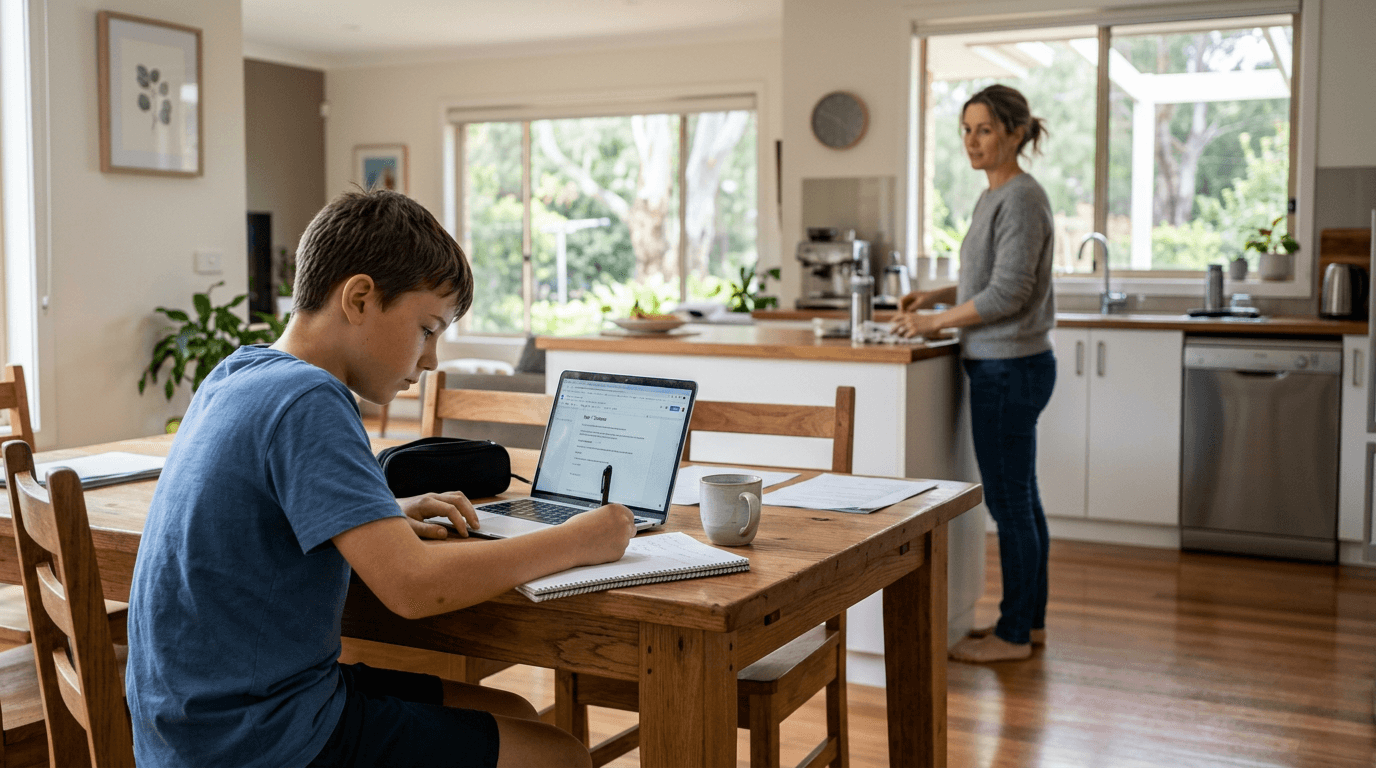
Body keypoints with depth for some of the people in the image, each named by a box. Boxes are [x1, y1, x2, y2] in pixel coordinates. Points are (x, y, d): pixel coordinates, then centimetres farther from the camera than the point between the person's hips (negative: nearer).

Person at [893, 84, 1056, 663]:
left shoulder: (1021, 198, -15)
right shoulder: (995, 197, 15)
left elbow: (1008, 292, -21)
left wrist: (933, 323, -13)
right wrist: (936, 296, 10)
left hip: (1009, 369, -10)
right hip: (1007, 368, 10)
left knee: (1009, 502, -2)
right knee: (1020, 499, 15)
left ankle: (1013, 635, 9)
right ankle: (1030, 620, 26)